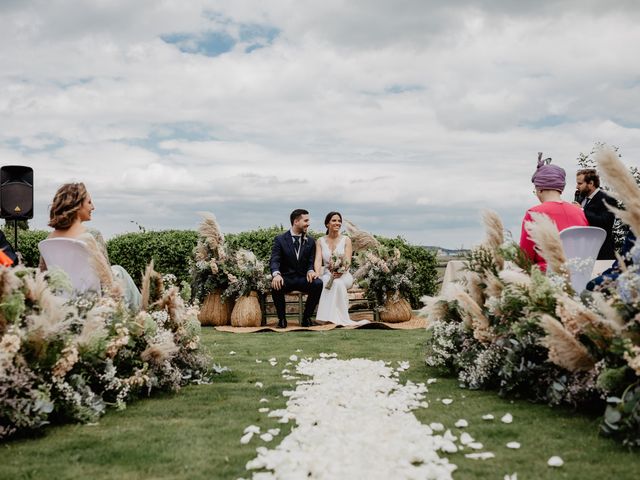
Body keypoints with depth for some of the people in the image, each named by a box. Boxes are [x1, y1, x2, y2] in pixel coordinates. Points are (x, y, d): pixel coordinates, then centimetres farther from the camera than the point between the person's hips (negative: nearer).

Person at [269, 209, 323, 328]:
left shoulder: (310, 241, 10)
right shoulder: (280, 240, -1)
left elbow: (311, 261, 6)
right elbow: (274, 261, -11)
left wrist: (310, 271, -20)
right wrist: (276, 274, -33)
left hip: (303, 278, 2)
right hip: (286, 278, -2)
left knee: (318, 283, -29)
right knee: (275, 286, -35)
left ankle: (306, 317, -10)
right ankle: (282, 319, -13)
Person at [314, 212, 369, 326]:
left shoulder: (346, 240, 6)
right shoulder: (320, 241, 10)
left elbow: (348, 261, -5)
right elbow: (318, 260, -3)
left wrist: (341, 271, -28)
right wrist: (317, 274, -25)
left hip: (343, 275, 0)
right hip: (326, 274, 0)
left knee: (338, 282, -36)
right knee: (337, 283, -36)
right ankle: (342, 318, -33)